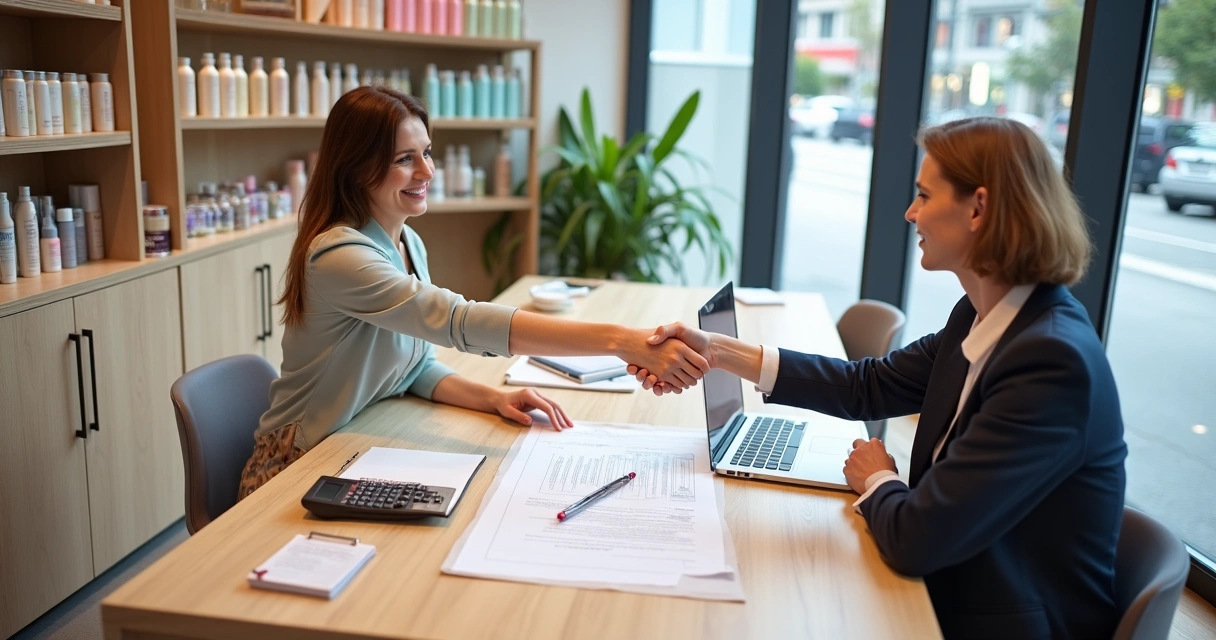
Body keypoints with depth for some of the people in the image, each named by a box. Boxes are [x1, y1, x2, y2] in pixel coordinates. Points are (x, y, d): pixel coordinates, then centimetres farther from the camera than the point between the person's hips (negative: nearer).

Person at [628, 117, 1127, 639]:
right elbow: (869, 386, 6)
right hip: (957, 593, 7)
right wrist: (717, 351, 0)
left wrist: (876, 481, -7)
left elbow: (915, 538, -30)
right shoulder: (984, 315, -1)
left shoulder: (1052, 361, -29)